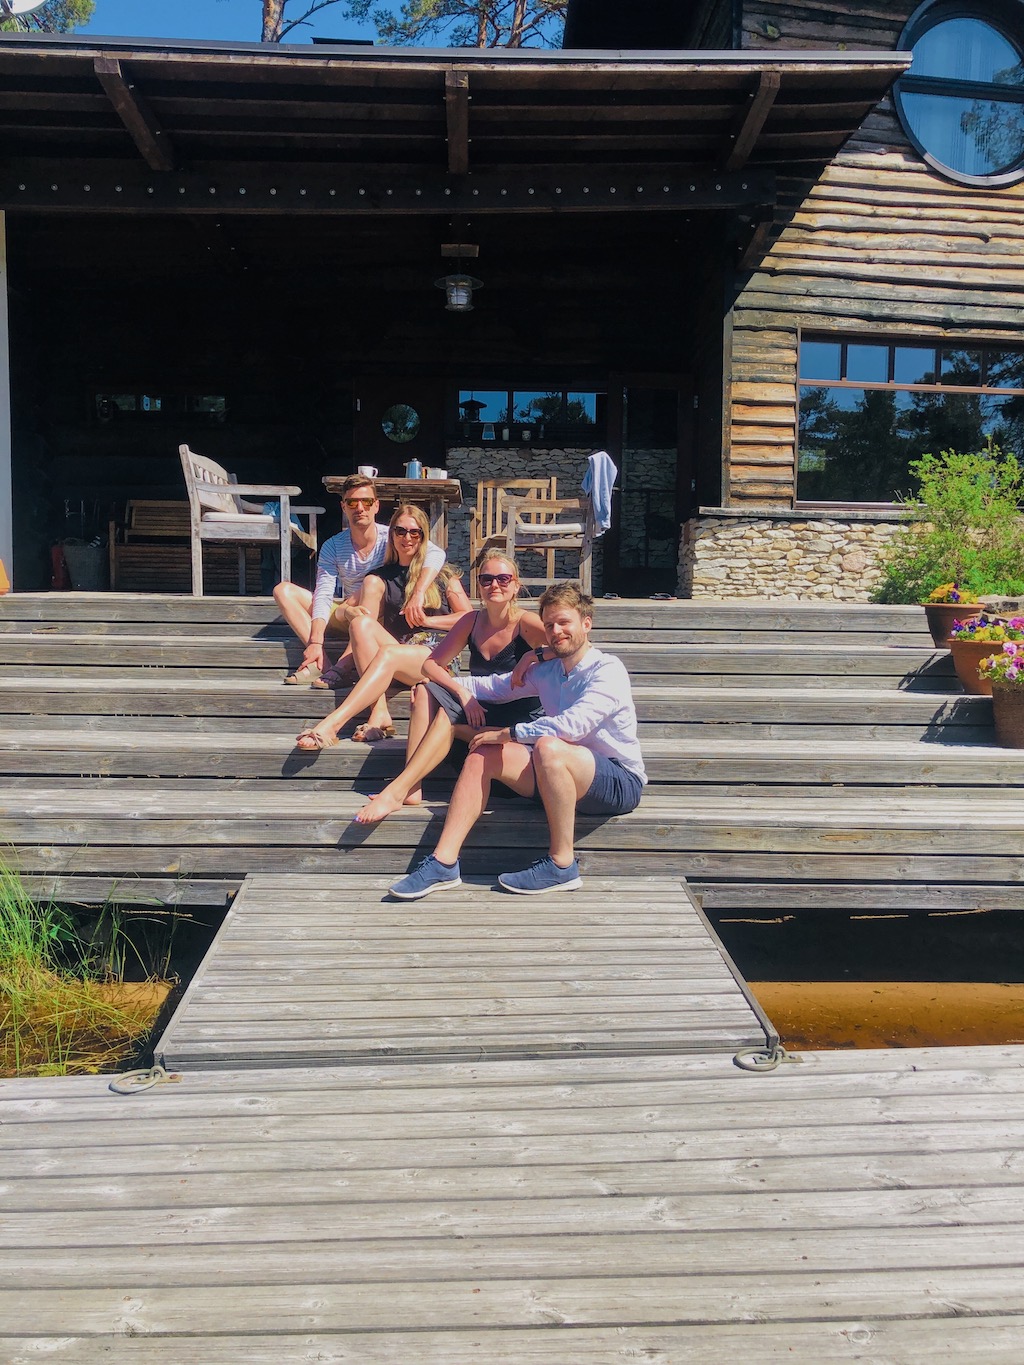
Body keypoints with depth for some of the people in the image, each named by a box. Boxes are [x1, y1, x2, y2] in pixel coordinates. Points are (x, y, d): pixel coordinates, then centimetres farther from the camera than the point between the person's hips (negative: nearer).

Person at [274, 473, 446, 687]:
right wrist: (315, 642, -28)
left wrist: (417, 594, -46)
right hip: (345, 616, 4)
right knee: (284, 591, -9)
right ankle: (320, 662, -27)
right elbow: (323, 595, -13)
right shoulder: (332, 547, -3)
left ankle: (342, 667, -39)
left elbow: (436, 553, -29)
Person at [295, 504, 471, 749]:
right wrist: (357, 615, -18)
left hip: (438, 654, -3)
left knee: (388, 653, -34)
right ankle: (380, 715, -39)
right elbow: (365, 617, 5)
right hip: (396, 648, 3)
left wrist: (427, 620, -1)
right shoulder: (378, 578, 21)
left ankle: (331, 724, -50)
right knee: (361, 623, -26)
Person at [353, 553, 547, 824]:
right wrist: (463, 693, -15)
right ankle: (410, 789, -27)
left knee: (447, 717, -28)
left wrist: (538, 655, -34)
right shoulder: (472, 622, 5)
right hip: (480, 712, 6)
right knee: (426, 691, -16)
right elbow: (431, 664, 1)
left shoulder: (526, 623, -11)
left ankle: (396, 791, -29)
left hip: (521, 719, -6)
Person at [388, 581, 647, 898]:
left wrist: (507, 733, -19)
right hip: (564, 777, 8)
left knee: (548, 747, -35)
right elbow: (497, 686, 22)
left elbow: (573, 724, -26)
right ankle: (444, 863, -12)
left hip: (621, 782, -8)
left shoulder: (608, 670, -12)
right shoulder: (547, 671, 12)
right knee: (483, 754, -4)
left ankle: (562, 865, -22)